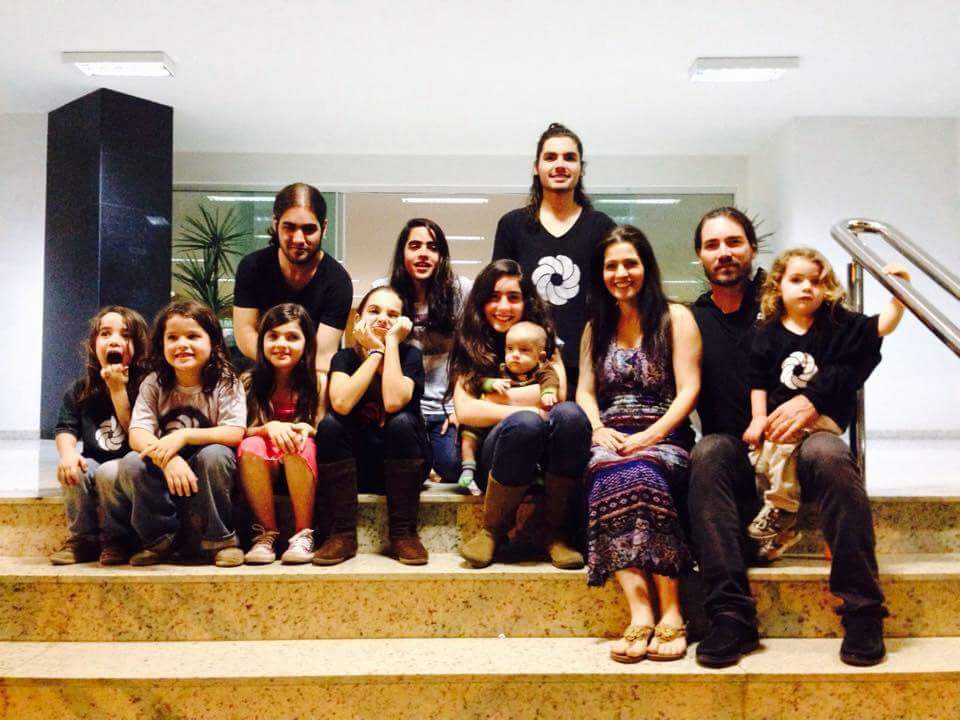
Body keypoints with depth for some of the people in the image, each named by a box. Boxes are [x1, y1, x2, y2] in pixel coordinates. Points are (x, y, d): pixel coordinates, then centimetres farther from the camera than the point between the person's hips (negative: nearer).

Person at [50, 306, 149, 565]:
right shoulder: (80, 390, 4)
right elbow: (65, 428, -1)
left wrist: (118, 388, -20)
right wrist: (67, 453, -24)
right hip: (94, 466, 4)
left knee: (109, 472, -33)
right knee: (71, 468, -26)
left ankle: (118, 540, -9)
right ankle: (83, 538, -5)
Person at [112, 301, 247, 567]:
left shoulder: (225, 383, -7)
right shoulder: (153, 385, -1)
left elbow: (235, 433, -18)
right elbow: (137, 435, -13)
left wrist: (183, 436, -29)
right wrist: (167, 459, -33)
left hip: (206, 476, -2)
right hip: (164, 474, 2)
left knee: (214, 455, -33)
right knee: (131, 464, -25)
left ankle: (218, 540, -14)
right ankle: (163, 540, -5)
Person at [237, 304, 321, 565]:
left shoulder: (317, 382, -4)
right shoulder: (248, 383, 0)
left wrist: (307, 430, -28)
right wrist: (269, 428, -26)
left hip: (304, 466, -1)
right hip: (263, 467, 1)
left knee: (301, 445, -33)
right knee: (251, 446, -30)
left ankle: (304, 535, -22)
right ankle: (266, 534, -19)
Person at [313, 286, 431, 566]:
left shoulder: (410, 355, -7)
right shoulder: (345, 358, -2)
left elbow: (393, 402, -28)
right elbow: (342, 404, -24)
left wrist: (391, 342, -20)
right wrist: (375, 351, -18)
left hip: (402, 466, -1)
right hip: (357, 467, 2)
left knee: (402, 423, -30)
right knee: (330, 423, -24)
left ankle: (403, 533, -20)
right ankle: (343, 534, -20)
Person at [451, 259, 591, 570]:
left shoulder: (541, 336, 14)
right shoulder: (469, 345, 10)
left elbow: (557, 392, -6)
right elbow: (465, 411, -5)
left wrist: (494, 397, -6)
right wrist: (523, 409, -16)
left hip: (541, 457, 2)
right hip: (491, 456, -2)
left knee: (570, 414, -29)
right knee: (525, 422, -34)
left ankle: (555, 533, -18)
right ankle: (493, 529, -14)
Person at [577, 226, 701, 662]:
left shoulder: (675, 318, 8)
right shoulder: (596, 328, 22)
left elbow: (689, 390, -1)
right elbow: (585, 392, 14)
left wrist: (649, 436, -15)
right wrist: (599, 430, -7)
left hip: (663, 438, -2)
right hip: (610, 441, 3)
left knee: (640, 473, -37)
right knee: (608, 475, -34)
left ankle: (670, 613, -34)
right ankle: (641, 612, -39)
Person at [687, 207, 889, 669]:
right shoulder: (693, 321, 12)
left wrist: (814, 397, -17)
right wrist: (748, 434, -10)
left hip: (803, 439, -1)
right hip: (735, 450, 1)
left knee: (829, 455, -34)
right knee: (707, 454, -32)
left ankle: (862, 612, -25)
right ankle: (731, 616, -36)